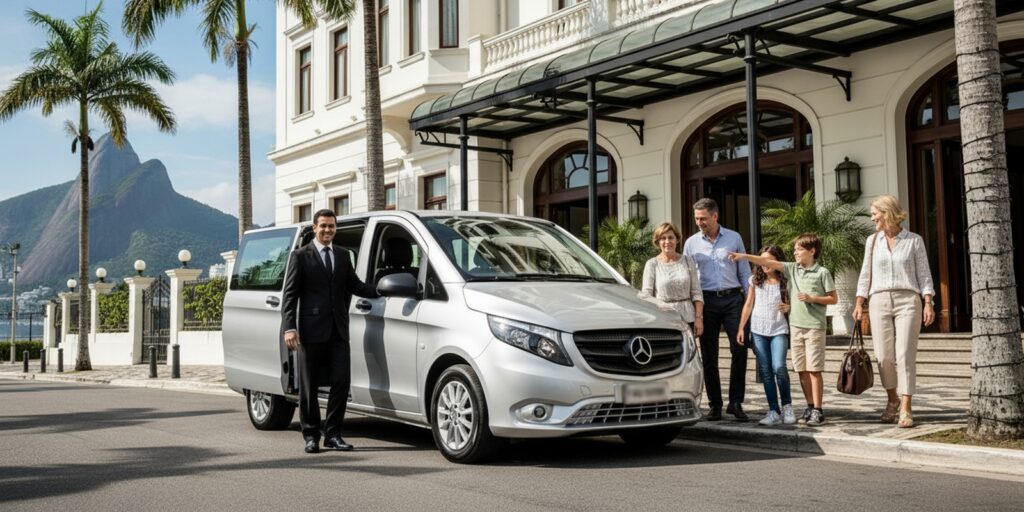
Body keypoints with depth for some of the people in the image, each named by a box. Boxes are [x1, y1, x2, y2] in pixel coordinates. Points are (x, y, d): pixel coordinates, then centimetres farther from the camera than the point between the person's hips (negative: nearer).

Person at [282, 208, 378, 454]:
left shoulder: (342, 257, 17)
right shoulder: (300, 256, 2)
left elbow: (355, 285, 14)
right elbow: (290, 294, -3)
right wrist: (289, 327, -13)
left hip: (338, 331, 4)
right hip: (312, 331, -4)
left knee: (341, 382, 0)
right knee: (309, 386, 4)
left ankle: (333, 434, 10)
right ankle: (311, 435, 14)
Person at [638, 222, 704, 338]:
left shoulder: (688, 261, 11)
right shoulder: (652, 264, 4)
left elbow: (696, 293, 9)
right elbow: (646, 295, 0)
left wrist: (699, 317, -1)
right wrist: (664, 306, -14)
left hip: (687, 319, 2)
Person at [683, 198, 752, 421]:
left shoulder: (734, 238, 6)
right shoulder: (691, 243, 7)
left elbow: (744, 272, 8)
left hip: (732, 298, -1)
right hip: (707, 300, 1)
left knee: (739, 350, -7)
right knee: (709, 356, 3)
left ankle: (736, 402, 3)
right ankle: (715, 405, 11)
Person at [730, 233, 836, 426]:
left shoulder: (822, 272, -3)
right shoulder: (792, 268, 10)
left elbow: (833, 298, 0)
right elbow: (769, 263, 2)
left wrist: (812, 298, -12)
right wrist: (745, 256, -6)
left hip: (814, 326, -5)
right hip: (795, 325, 5)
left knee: (813, 369, -5)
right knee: (801, 370, 8)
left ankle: (817, 410, -1)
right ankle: (810, 406, 17)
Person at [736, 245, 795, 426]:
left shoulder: (785, 281, 2)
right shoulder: (755, 280, 8)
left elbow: (792, 304, 11)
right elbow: (748, 305, 11)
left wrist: (788, 308, -13)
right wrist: (741, 328, 7)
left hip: (779, 330, -2)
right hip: (758, 331, 3)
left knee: (779, 367, -17)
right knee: (765, 371, 1)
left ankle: (787, 406, 3)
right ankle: (774, 411, 5)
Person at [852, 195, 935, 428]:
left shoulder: (914, 240, 4)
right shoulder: (872, 241, 12)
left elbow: (923, 274, 3)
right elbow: (866, 274, 14)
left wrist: (928, 303, -6)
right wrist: (859, 303, 7)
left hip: (907, 300, -3)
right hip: (879, 301, 3)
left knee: (905, 354, -10)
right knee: (883, 355, 0)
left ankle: (906, 408, -7)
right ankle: (892, 398, 22)